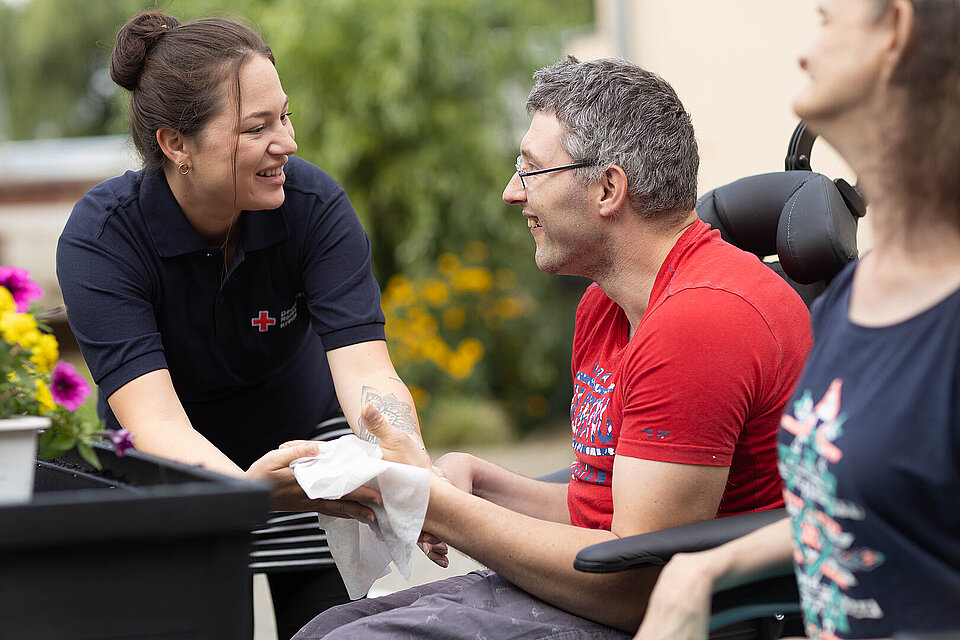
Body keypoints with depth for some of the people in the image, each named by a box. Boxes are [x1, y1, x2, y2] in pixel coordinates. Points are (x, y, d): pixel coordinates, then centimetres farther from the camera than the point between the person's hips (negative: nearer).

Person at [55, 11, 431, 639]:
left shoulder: (316, 204, -21)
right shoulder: (99, 238, -26)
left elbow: (365, 372, -31)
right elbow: (155, 418, -38)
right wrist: (245, 488, -58)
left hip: (303, 436, 1)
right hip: (170, 468, -1)